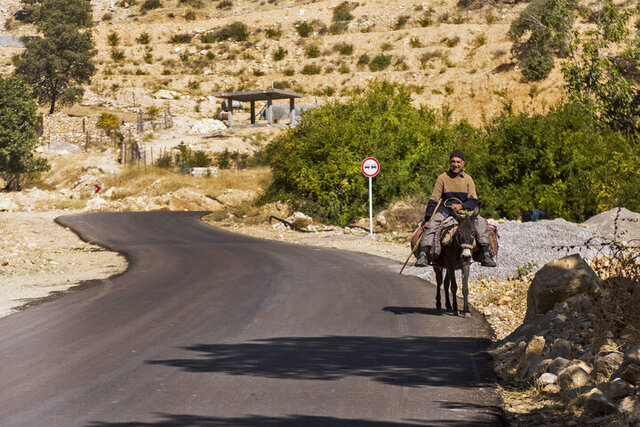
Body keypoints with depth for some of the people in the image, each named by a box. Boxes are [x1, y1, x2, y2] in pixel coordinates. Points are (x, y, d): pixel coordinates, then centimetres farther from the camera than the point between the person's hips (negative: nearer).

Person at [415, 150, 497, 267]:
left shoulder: (468, 179, 6)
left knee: (480, 222, -25)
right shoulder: (442, 178, 2)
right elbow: (433, 200, 1)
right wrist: (427, 219, -8)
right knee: (432, 224, -29)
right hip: (445, 209, -1)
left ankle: (486, 254, -28)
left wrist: (461, 206, -20)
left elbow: (473, 201, 0)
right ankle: (423, 254, -37)